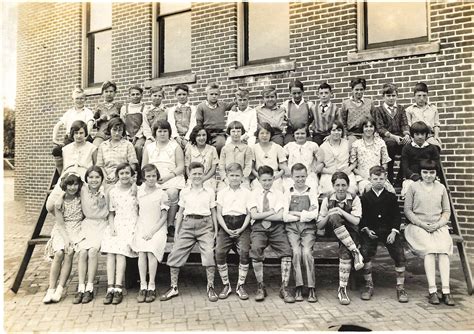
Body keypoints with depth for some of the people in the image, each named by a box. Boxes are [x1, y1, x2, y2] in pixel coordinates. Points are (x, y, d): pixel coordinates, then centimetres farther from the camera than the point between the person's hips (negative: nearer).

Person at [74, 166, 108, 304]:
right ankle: (81, 288, -13)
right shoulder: (83, 190, 1)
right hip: (87, 224, 2)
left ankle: (89, 288, -13)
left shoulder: (106, 191, -7)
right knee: (82, 252, -19)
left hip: (102, 224, -2)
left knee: (93, 251, -22)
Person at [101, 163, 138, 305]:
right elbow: (111, 213, 14)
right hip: (116, 224, 3)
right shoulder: (113, 192, 12)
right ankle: (110, 288, -18)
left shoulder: (136, 190, 3)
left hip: (131, 224, -3)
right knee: (110, 253, -18)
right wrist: (112, 227, -1)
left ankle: (118, 289, -22)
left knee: (120, 252, -22)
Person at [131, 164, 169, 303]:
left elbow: (164, 217, -2)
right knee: (141, 252, -21)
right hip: (141, 228, 2)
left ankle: (151, 286, -15)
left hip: (157, 229, -2)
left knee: (151, 251, -24)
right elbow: (137, 212, 15)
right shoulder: (138, 192, 10)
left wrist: (152, 231, -12)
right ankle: (143, 286, -15)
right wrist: (138, 228, 0)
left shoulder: (162, 194, 0)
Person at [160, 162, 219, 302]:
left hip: (205, 225, -1)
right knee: (175, 254, -3)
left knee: (209, 253, -17)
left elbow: (213, 212, 11)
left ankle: (210, 288, -2)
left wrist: (216, 230, 5)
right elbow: (180, 212, 14)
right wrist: (176, 231, 10)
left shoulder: (210, 192, 8)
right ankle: (173, 288, 12)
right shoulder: (184, 192, 11)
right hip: (187, 224, 2)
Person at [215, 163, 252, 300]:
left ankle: (240, 286, -2)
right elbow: (219, 214, 8)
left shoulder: (247, 192, 11)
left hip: (242, 227, -1)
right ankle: (226, 285, 3)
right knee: (219, 253, -15)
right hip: (226, 226, 1)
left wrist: (242, 229, -8)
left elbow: (249, 213, 5)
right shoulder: (222, 193, 14)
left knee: (244, 252, -19)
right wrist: (227, 229, -6)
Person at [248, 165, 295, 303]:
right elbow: (254, 215, -2)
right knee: (256, 251, -25)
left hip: (276, 227, 1)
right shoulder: (254, 194, 10)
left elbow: (280, 216, -3)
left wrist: (262, 216, -3)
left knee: (287, 252, -20)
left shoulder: (278, 194, 9)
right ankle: (260, 287, -6)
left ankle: (284, 288, -6)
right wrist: (272, 212, -3)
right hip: (259, 227, 0)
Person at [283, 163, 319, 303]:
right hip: (292, 228, 1)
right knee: (296, 252, -23)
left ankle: (311, 288, -15)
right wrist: (304, 214, -2)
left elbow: (314, 215, -1)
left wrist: (295, 213, -2)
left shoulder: (312, 191, 11)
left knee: (307, 252, -23)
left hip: (308, 227, 0)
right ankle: (298, 287, -15)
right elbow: (285, 217, 1)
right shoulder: (288, 193, 12)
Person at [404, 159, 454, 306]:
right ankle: (432, 290, -26)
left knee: (444, 250, -25)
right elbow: (407, 210, 2)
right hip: (418, 226, -2)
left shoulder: (441, 188, 14)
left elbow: (447, 211, 13)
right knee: (430, 249, -27)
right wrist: (422, 224, -9)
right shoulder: (414, 187, 6)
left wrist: (437, 225, -5)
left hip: (438, 226, 3)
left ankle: (446, 290, -24)